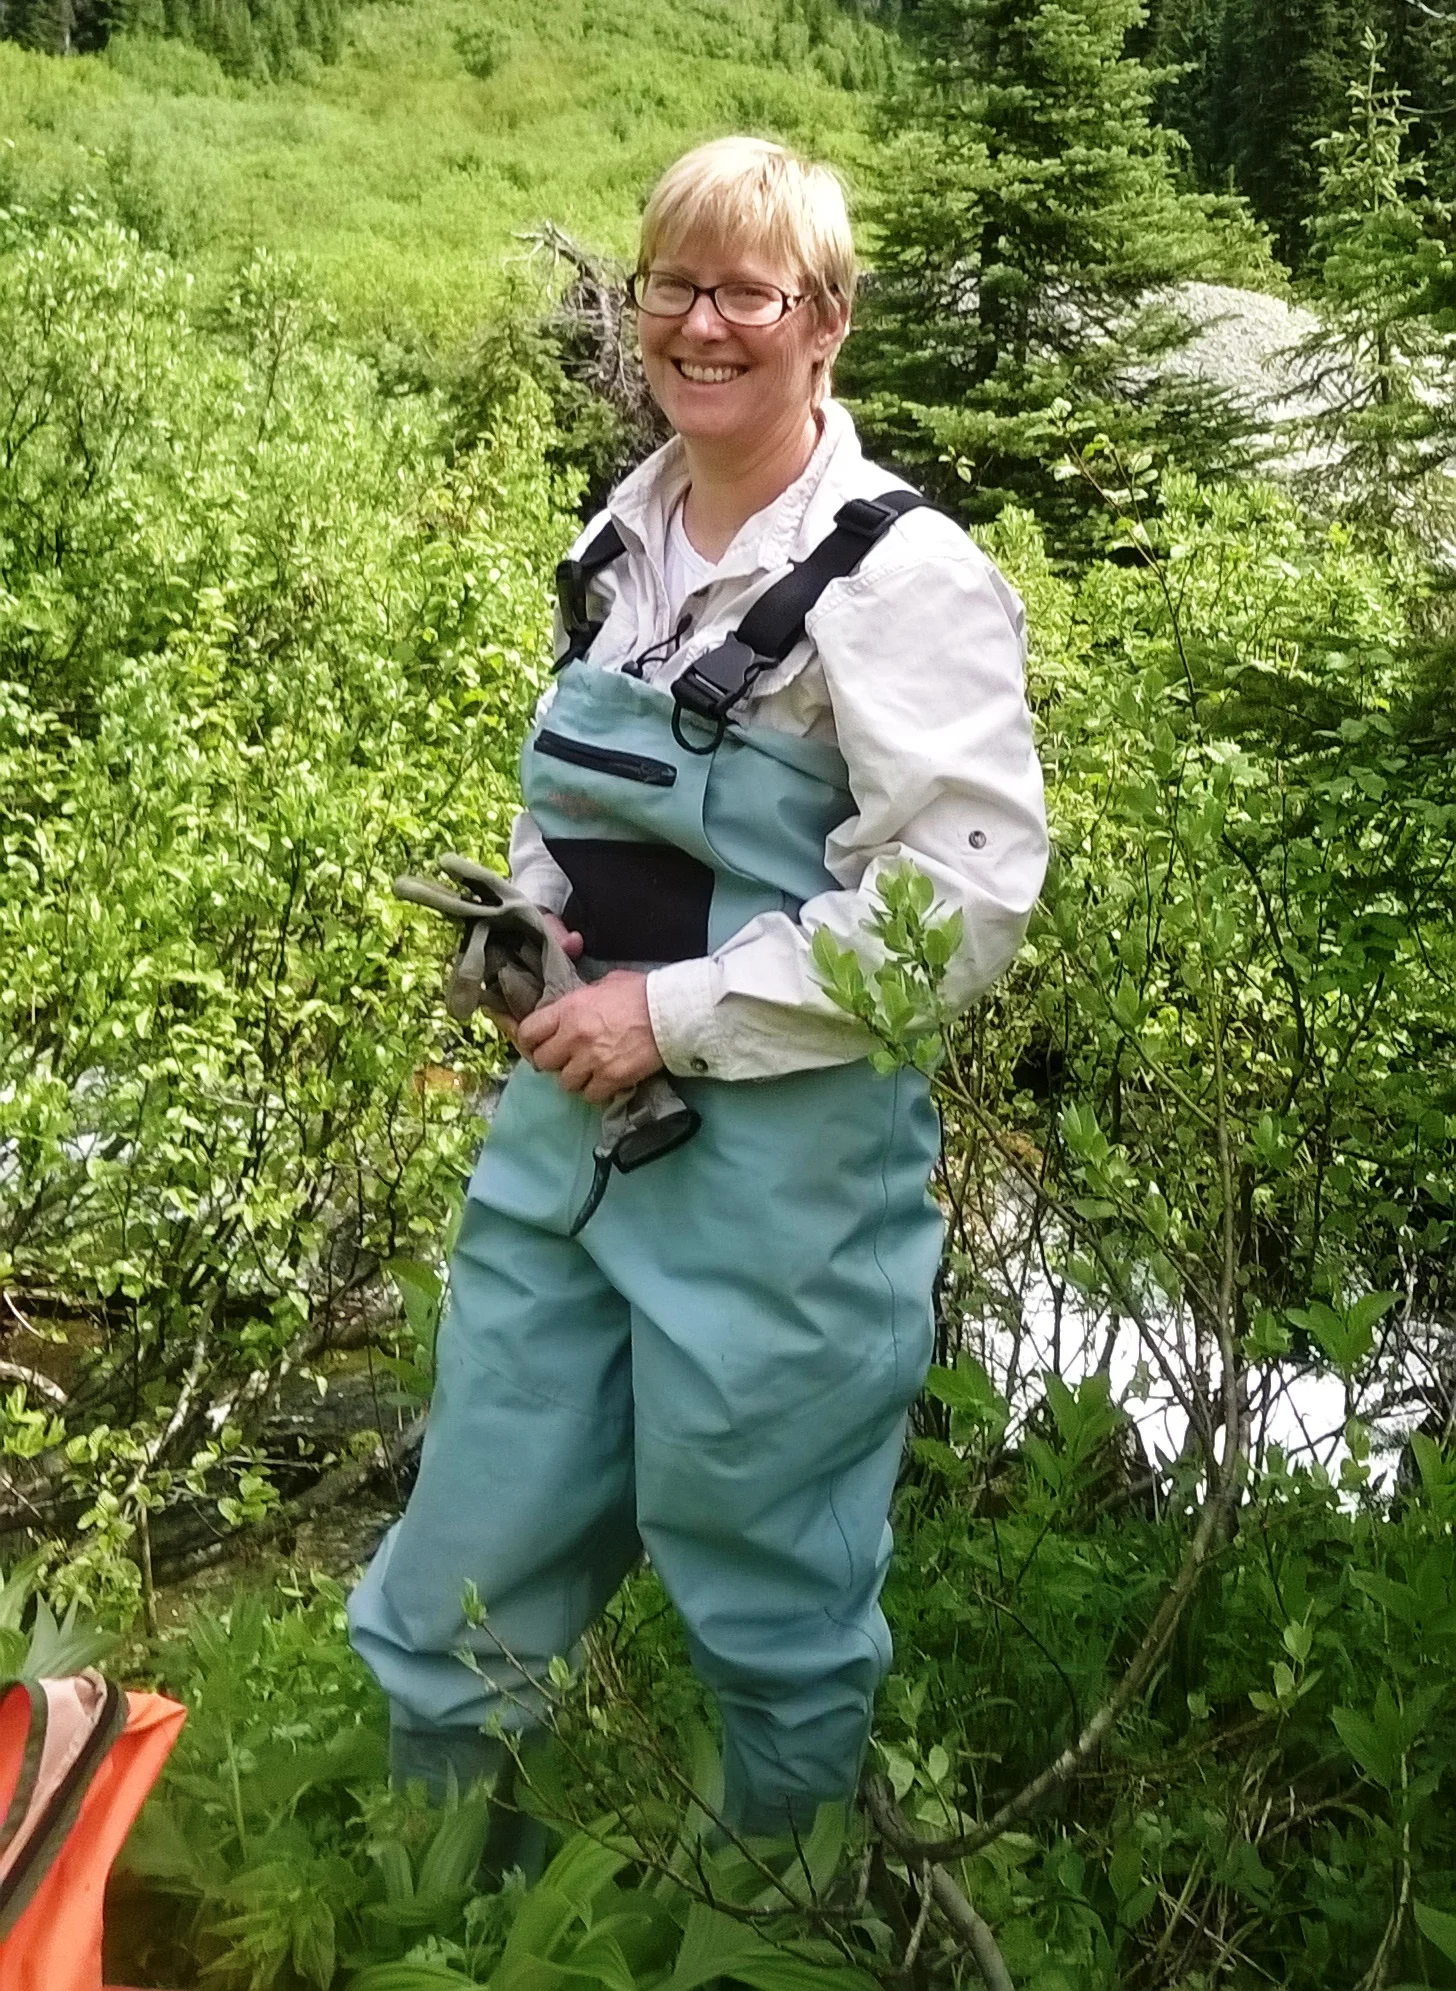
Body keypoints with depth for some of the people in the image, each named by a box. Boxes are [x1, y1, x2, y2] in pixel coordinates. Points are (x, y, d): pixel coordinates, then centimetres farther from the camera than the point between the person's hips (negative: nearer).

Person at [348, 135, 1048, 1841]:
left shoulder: (902, 577, -14)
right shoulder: (624, 538, 8)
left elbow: (966, 902, -20)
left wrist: (678, 1012, -18)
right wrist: (531, 919, 2)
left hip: (783, 1153, -6)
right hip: (568, 1120, 7)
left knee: (766, 1590, 12)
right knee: (468, 1561, 15)